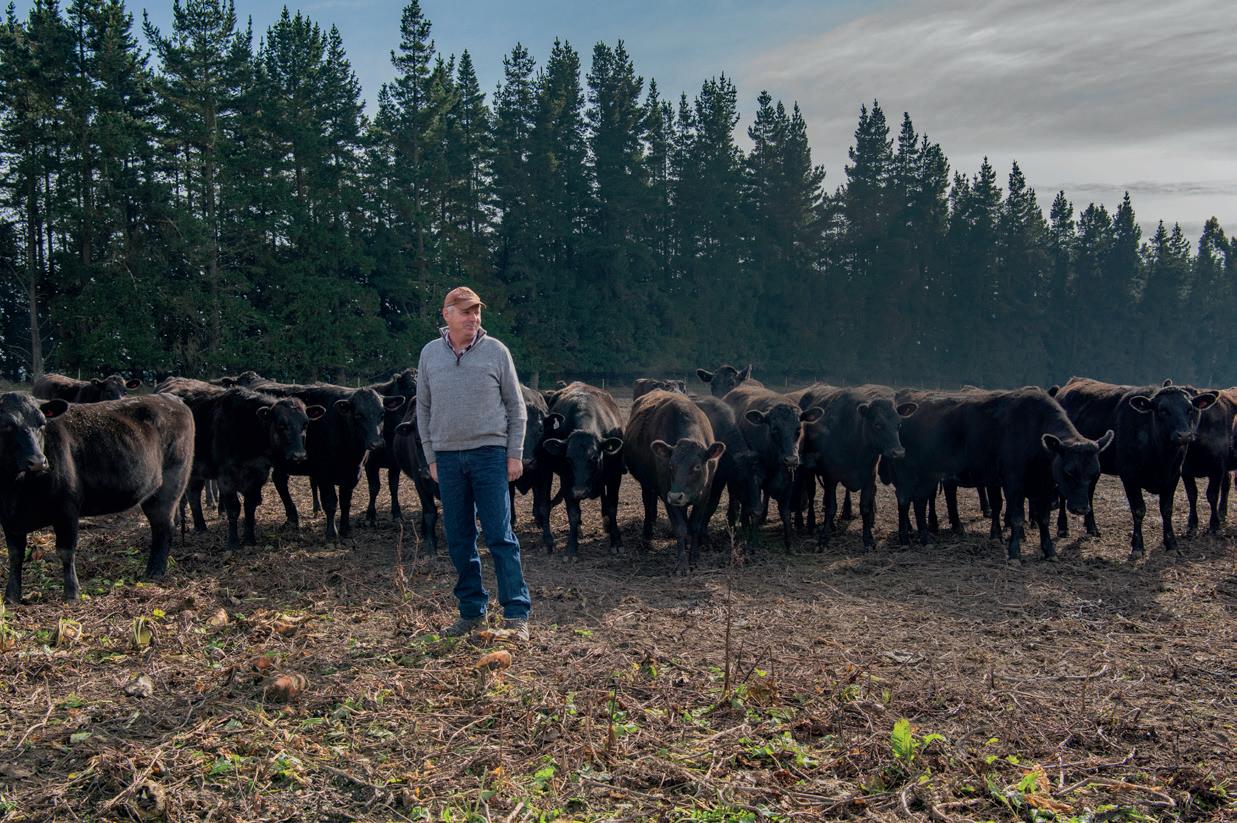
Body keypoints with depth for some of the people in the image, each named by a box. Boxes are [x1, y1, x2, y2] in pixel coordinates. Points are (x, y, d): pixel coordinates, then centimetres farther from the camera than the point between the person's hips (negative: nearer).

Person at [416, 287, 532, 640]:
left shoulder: (495, 351, 0)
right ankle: (471, 612, 19)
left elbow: (516, 406, 3)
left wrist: (515, 454, -3)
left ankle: (516, 614, 1)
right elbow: (423, 409, 12)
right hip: (448, 457, 3)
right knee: (459, 540, 8)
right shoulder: (430, 354, 7)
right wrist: (431, 457, 7)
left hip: (490, 453, -3)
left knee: (500, 535, -4)